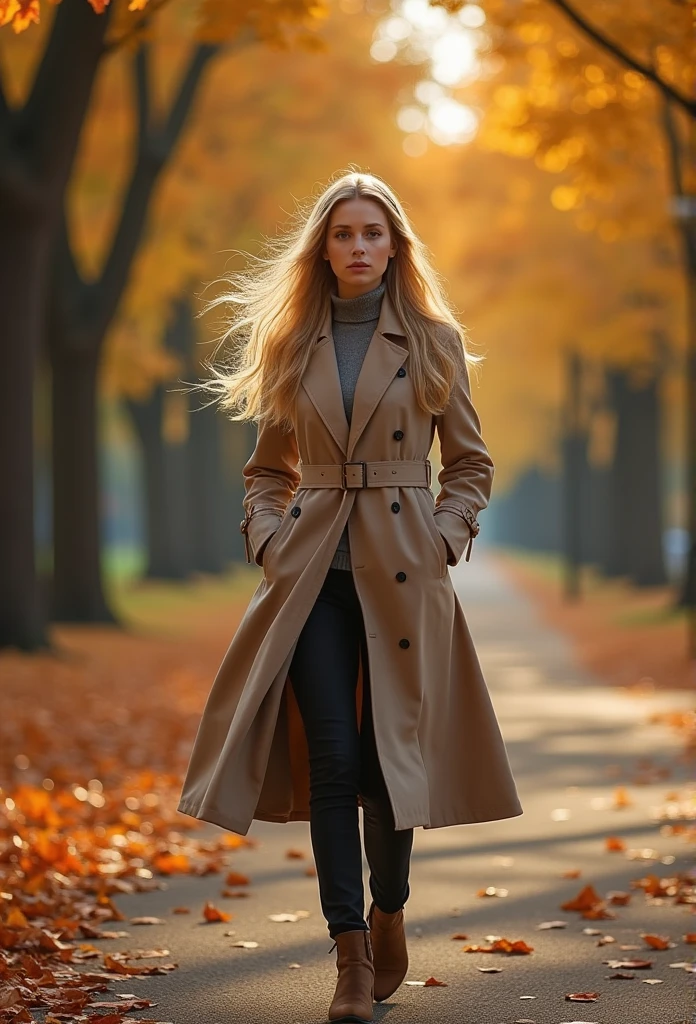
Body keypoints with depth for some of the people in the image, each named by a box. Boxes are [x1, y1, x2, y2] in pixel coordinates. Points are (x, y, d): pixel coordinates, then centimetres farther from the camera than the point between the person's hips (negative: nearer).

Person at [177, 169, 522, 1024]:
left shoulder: (435, 342, 4)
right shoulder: (290, 344, 9)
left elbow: (470, 463, 9)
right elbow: (267, 467, 15)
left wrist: (443, 537, -5)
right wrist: (269, 539, -1)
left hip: (402, 572, -1)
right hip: (313, 571, 1)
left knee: (391, 754, 2)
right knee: (332, 759, -7)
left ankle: (388, 913, 27)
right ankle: (352, 954, -3)